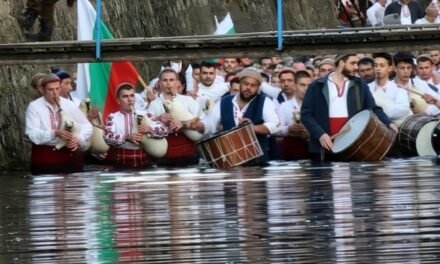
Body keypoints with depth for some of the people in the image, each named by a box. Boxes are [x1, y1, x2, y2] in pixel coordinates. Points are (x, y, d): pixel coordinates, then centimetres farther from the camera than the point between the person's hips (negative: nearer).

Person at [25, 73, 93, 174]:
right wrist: (55, 133, -29)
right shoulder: (34, 106, -4)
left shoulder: (69, 105, 7)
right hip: (45, 157, -3)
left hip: (70, 155, 3)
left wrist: (79, 139, -13)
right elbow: (32, 134, -15)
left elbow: (87, 126, 8)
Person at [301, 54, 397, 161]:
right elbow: (306, 114, 1)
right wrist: (320, 134, -14)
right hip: (324, 148, -1)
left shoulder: (360, 85, 10)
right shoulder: (317, 87, 3)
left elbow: (373, 109, 7)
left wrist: (389, 124, -12)